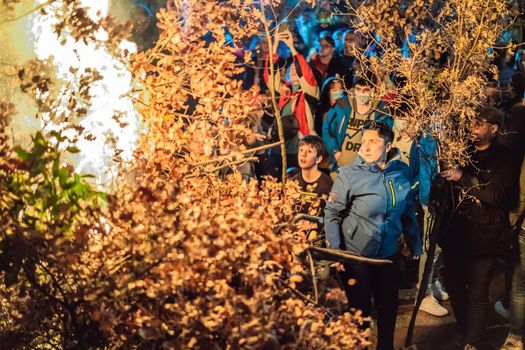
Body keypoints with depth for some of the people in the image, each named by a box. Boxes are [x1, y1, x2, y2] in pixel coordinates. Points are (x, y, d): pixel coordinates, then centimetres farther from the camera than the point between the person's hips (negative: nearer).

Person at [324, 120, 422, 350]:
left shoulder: (402, 172, -3)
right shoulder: (349, 174, -15)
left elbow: (408, 212, 8)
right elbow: (332, 214, -13)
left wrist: (415, 245, 11)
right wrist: (335, 252, -20)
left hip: (389, 254, 4)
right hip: (355, 256, -4)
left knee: (388, 309, 16)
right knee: (359, 310, 8)